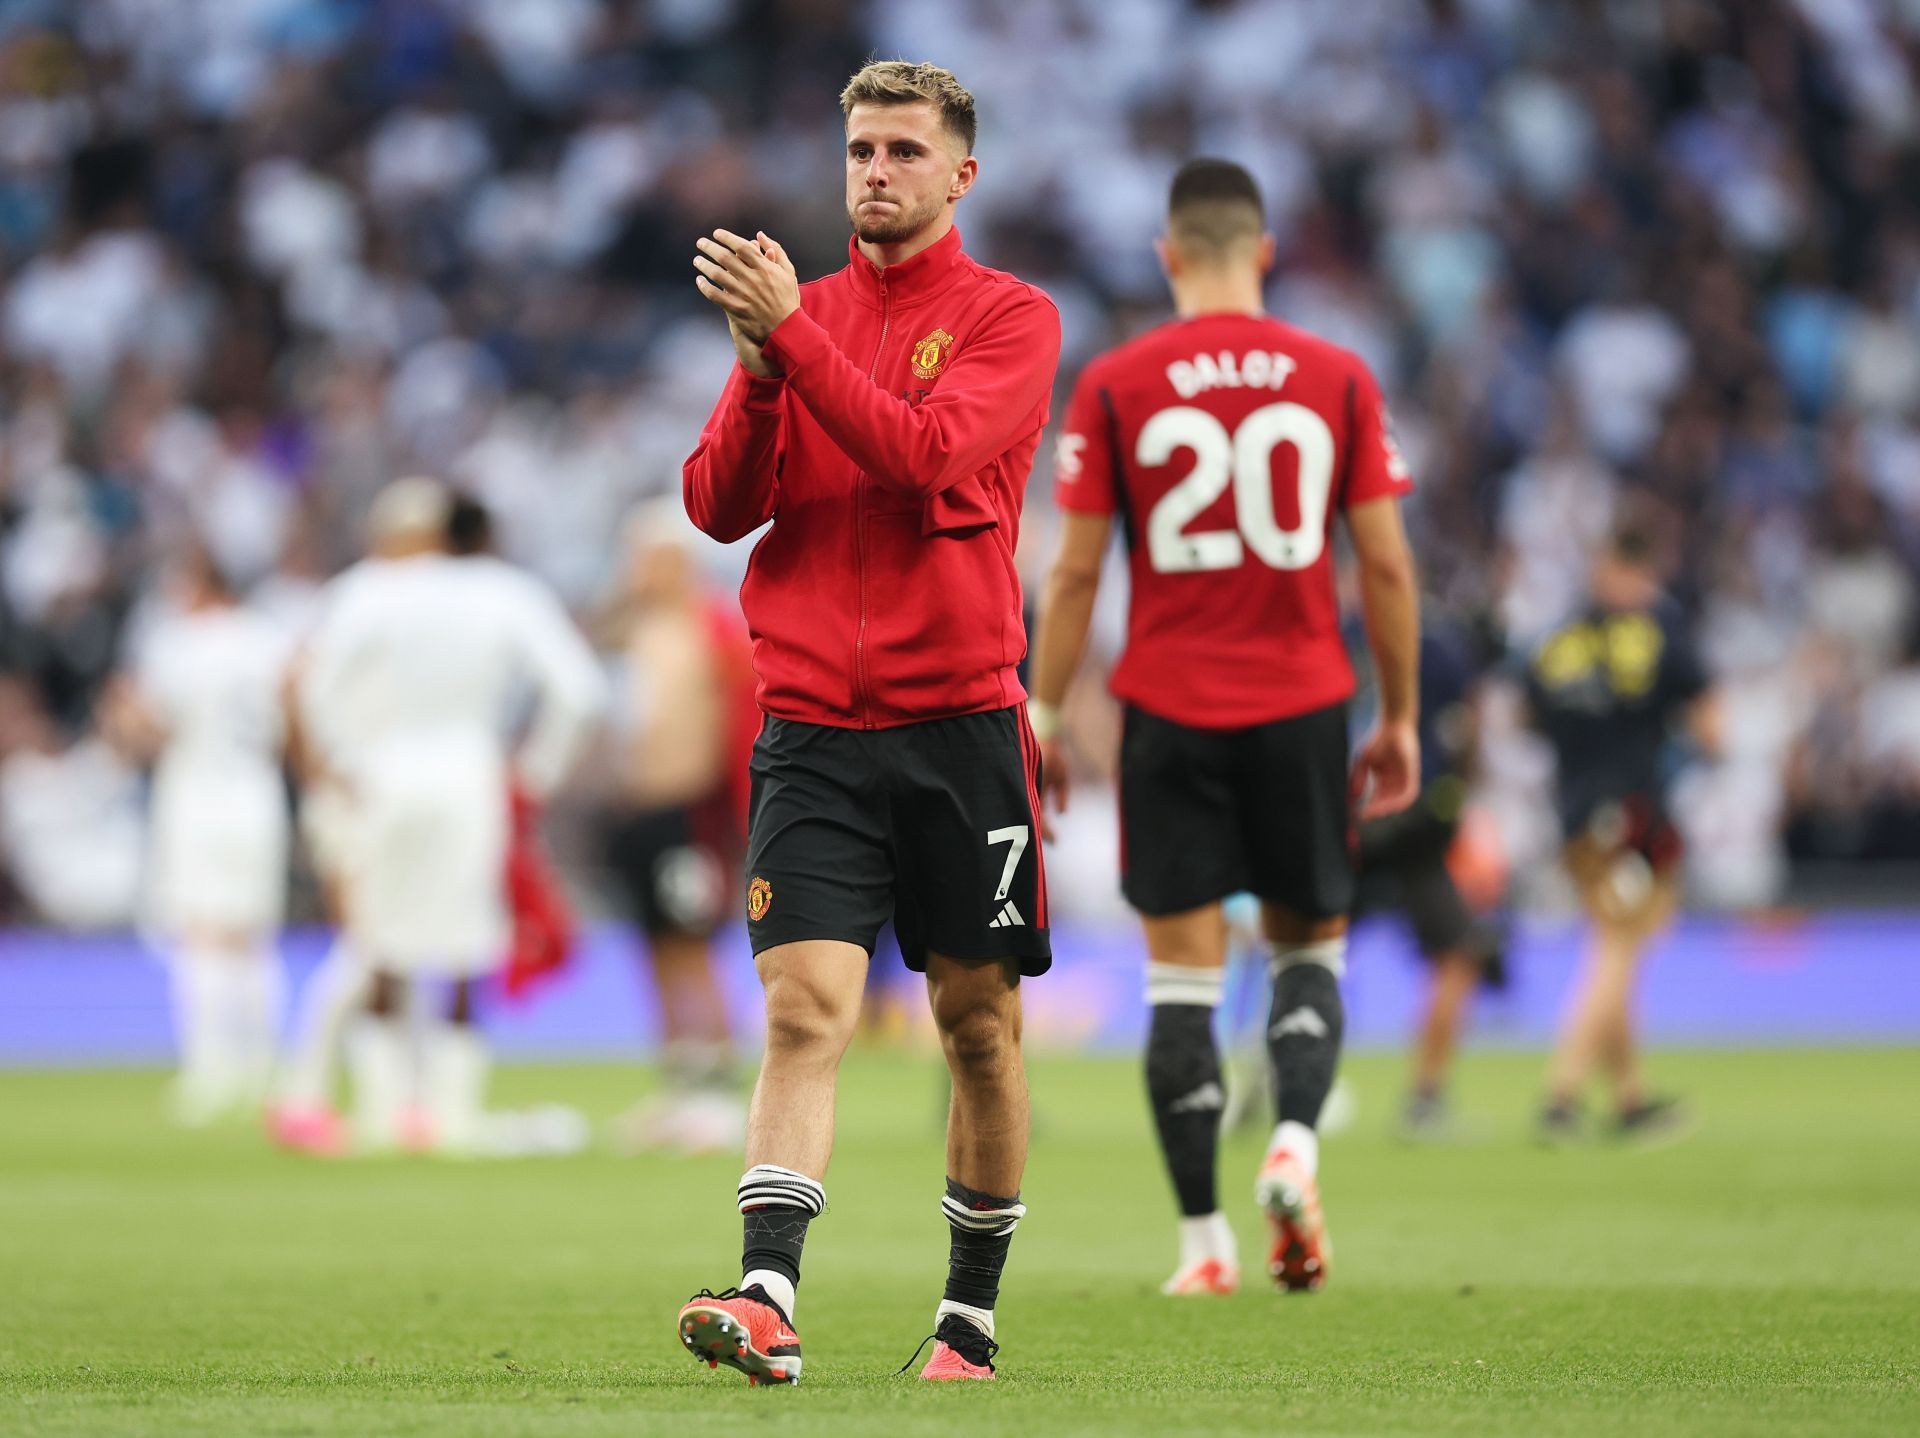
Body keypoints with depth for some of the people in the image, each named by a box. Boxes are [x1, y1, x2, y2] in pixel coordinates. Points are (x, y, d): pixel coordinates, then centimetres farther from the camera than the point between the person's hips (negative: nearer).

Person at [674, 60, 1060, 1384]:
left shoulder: (1010, 318, 0)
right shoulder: (801, 310, 12)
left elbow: (922, 455, -17)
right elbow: (719, 506, 5)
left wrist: (791, 331, -20)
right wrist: (756, 371, -11)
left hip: (961, 721, -2)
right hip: (813, 725, 2)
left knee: (979, 1023, 7)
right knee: (806, 1011, -12)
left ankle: (973, 1315, 19)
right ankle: (769, 1301, -22)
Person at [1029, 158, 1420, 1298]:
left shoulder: (1114, 385, -2)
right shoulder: (1336, 378, 1)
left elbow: (1076, 573, -3)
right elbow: (1387, 567, 1)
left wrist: (1043, 716, 5)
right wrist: (1401, 720, 9)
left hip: (1169, 711, -1)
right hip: (1302, 707, 1)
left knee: (1184, 972, 3)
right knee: (1310, 944, 16)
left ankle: (1205, 1240, 1)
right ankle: (1296, 1142, -10)